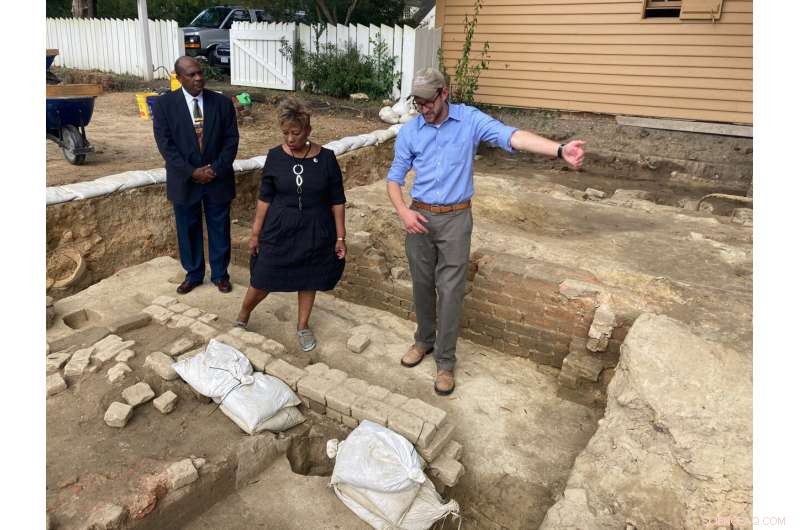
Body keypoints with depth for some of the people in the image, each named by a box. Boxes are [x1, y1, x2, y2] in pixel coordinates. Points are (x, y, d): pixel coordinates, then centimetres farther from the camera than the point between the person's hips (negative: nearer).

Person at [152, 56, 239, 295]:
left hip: (218, 178, 1)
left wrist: (216, 169, -13)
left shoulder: (222, 102, -2)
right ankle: (193, 274, 29)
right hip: (184, 180, 0)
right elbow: (165, 144, -8)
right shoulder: (164, 104, -5)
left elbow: (231, 140, -2)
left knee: (220, 229, 10)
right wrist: (191, 172, -16)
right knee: (188, 229, 12)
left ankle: (220, 274, 27)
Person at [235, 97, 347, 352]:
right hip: (279, 231, 0)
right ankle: (241, 318, 34)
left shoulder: (326, 158, -10)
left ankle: (303, 326, 35)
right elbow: (265, 198, 0)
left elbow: (337, 201, -4)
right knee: (263, 281, 6)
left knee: (308, 279, 14)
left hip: (314, 232, 0)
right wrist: (255, 232, 2)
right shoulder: (275, 156, -7)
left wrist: (340, 237, -4)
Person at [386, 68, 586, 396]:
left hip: (455, 219, -2)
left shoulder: (470, 120, -7)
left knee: (450, 291, 1)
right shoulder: (408, 132, -1)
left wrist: (560, 150, -36)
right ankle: (424, 340, 37)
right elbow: (394, 178, 6)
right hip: (419, 218, 3)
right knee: (422, 286, 14)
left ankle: (445, 361, 15)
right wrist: (403, 212, -12)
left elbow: (512, 136, -21)